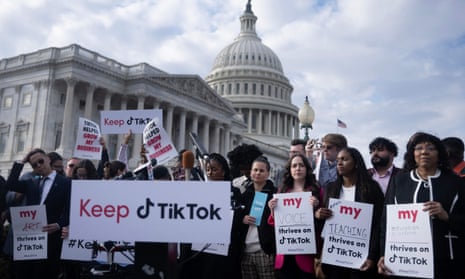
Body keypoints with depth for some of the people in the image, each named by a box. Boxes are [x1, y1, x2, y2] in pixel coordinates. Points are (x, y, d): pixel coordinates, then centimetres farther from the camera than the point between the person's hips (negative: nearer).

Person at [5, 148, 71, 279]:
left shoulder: (65, 182, 0)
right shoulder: (32, 183, 19)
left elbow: (68, 210, -5)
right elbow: (11, 184, 4)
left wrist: (59, 225, -22)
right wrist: (22, 162, 6)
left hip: (50, 236, -5)